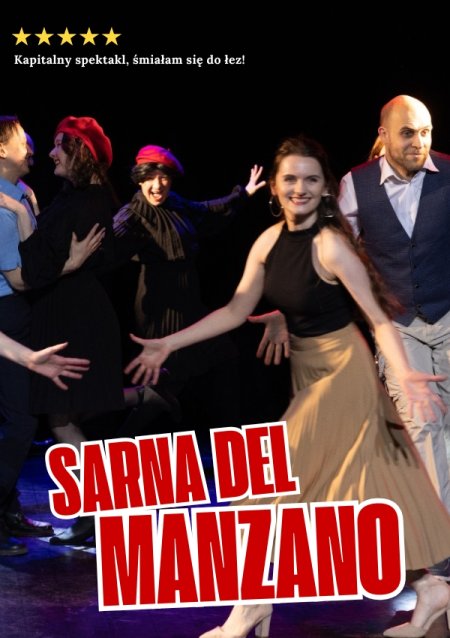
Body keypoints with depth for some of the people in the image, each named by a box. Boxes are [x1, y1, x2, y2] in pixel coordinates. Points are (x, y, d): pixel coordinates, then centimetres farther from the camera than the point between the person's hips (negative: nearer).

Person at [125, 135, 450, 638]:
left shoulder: (330, 245, -21)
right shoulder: (269, 241, 1)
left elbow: (379, 318, -22)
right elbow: (236, 311, 6)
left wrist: (404, 375, -37)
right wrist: (168, 345, 3)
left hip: (341, 370, -7)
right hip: (308, 369, 7)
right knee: (366, 483, 11)